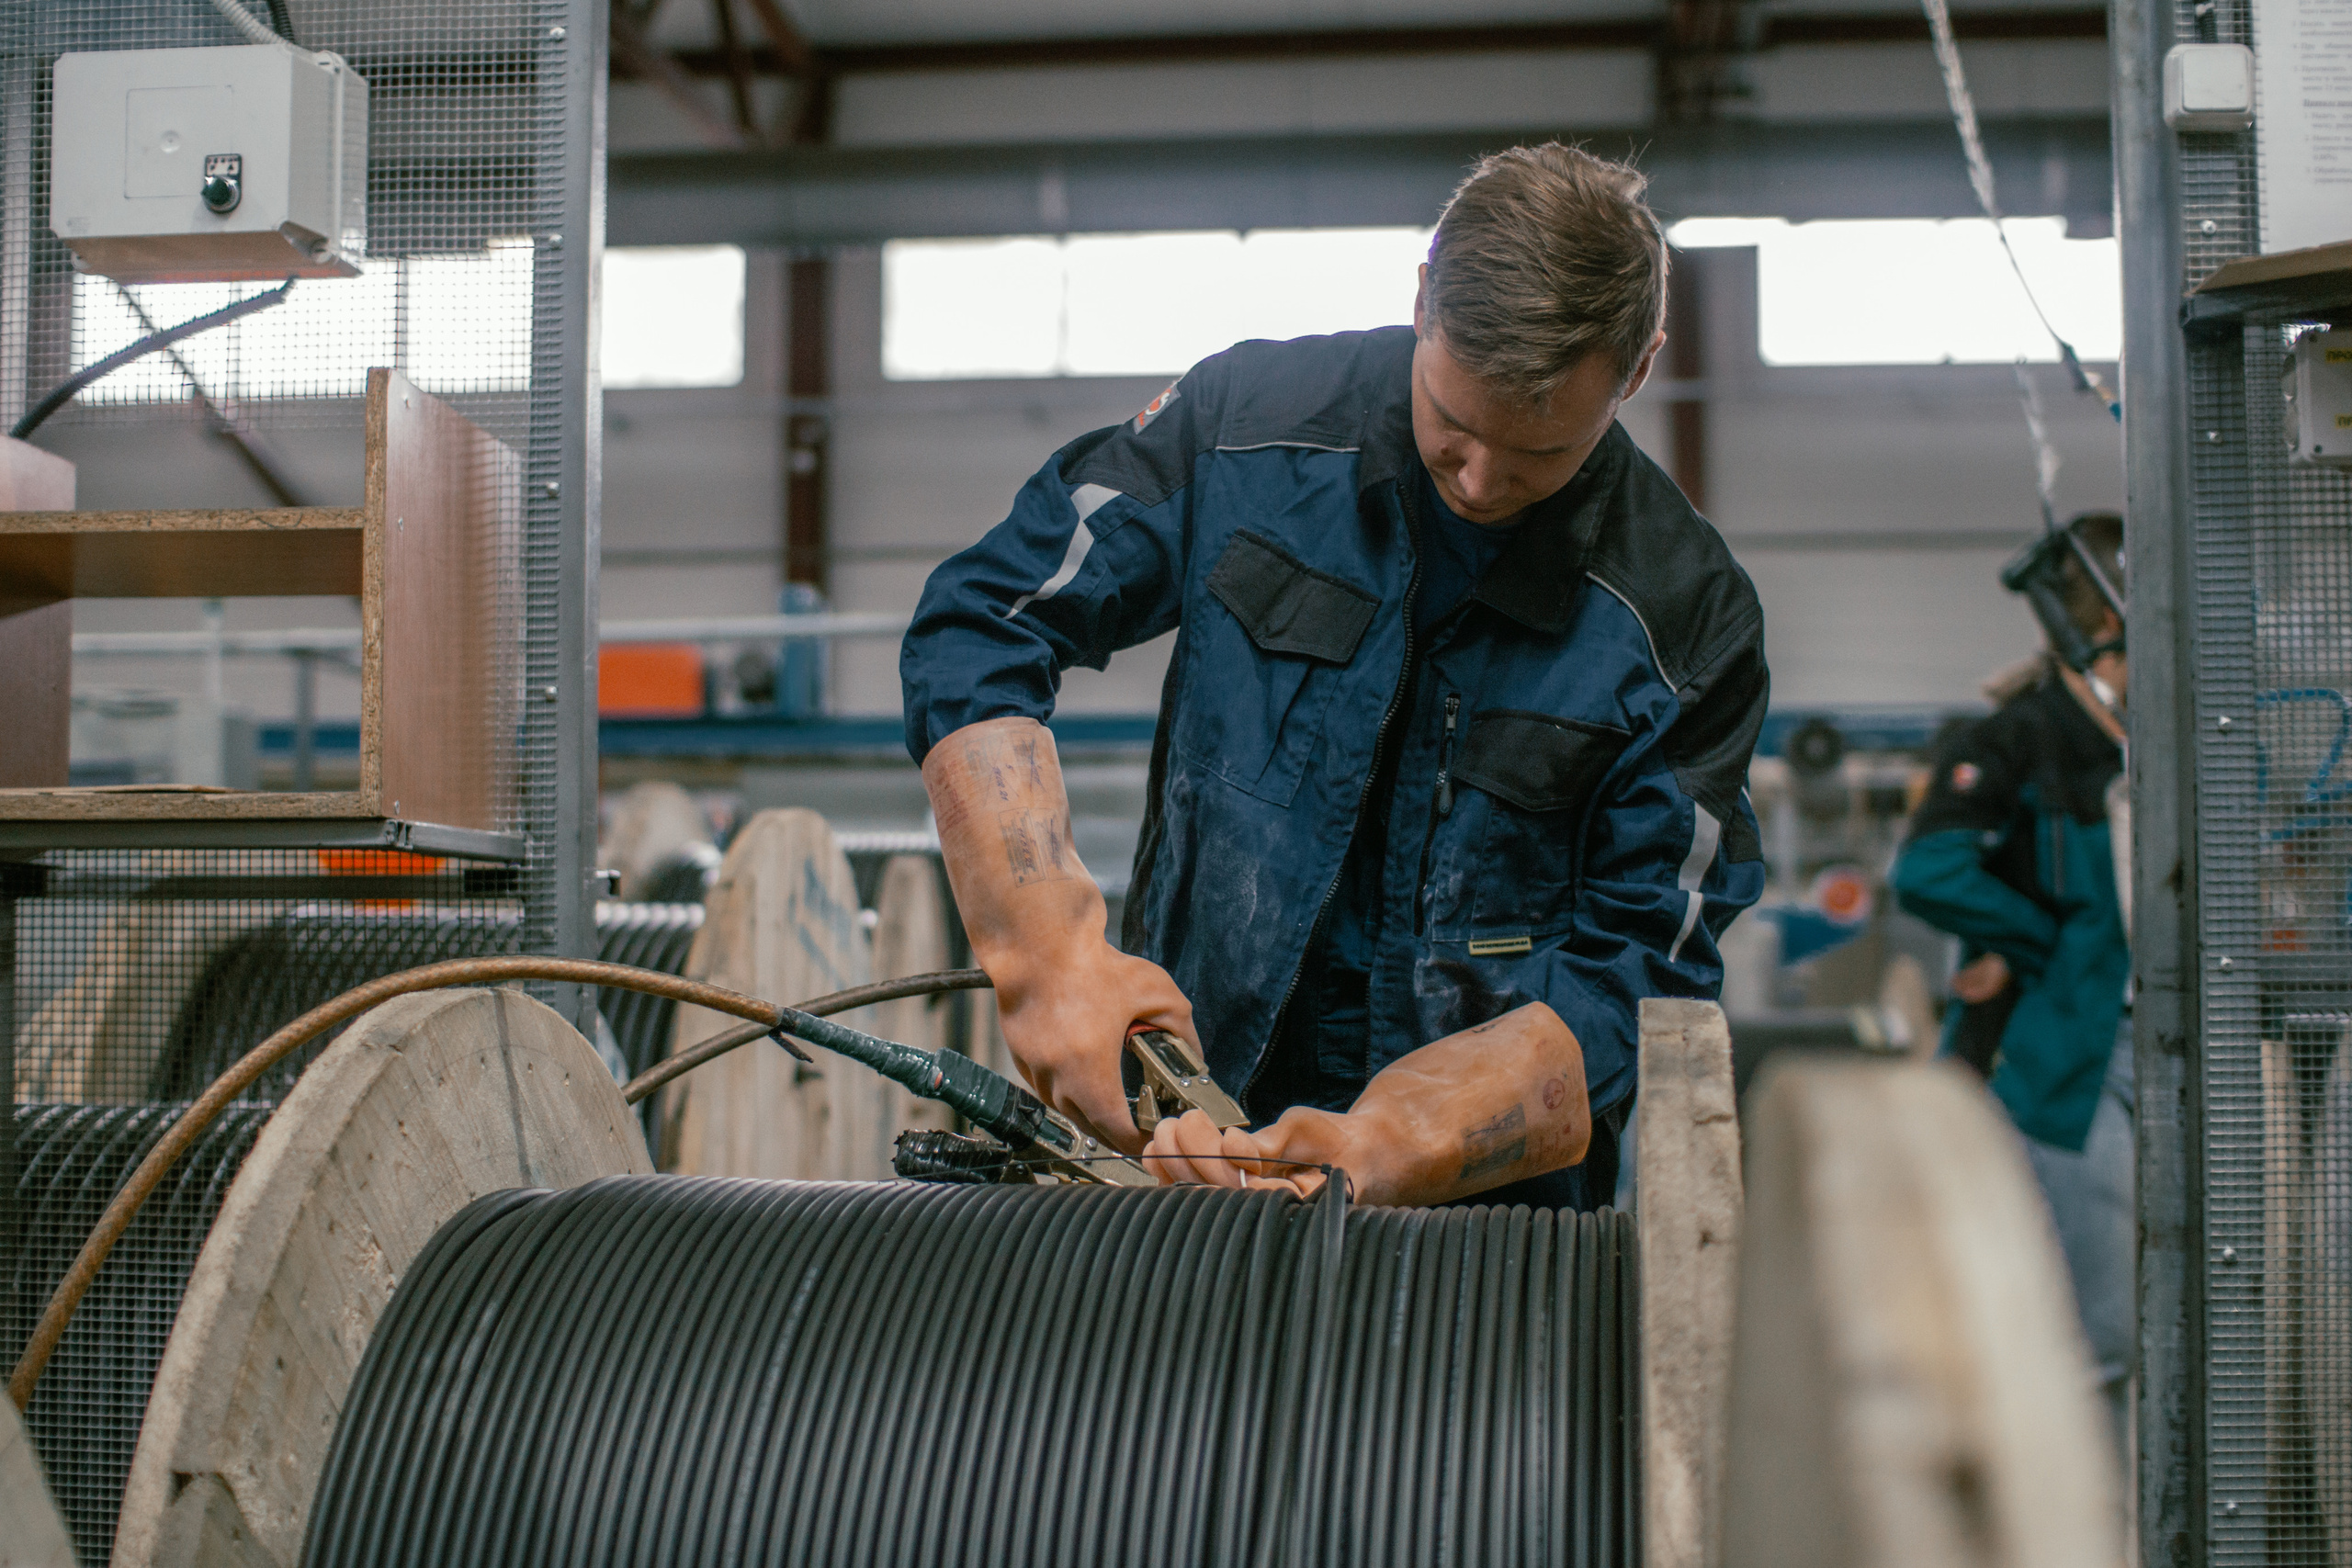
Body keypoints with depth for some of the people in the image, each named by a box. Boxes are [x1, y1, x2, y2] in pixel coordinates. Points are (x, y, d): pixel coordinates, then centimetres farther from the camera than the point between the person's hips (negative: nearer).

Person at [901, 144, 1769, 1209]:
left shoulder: (1687, 619, -7)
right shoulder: (1250, 419, -4)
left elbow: (1633, 978, -7)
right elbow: (979, 626, 0)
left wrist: (1387, 1151, -23)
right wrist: (1050, 950, -14)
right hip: (1188, 1110, 1)